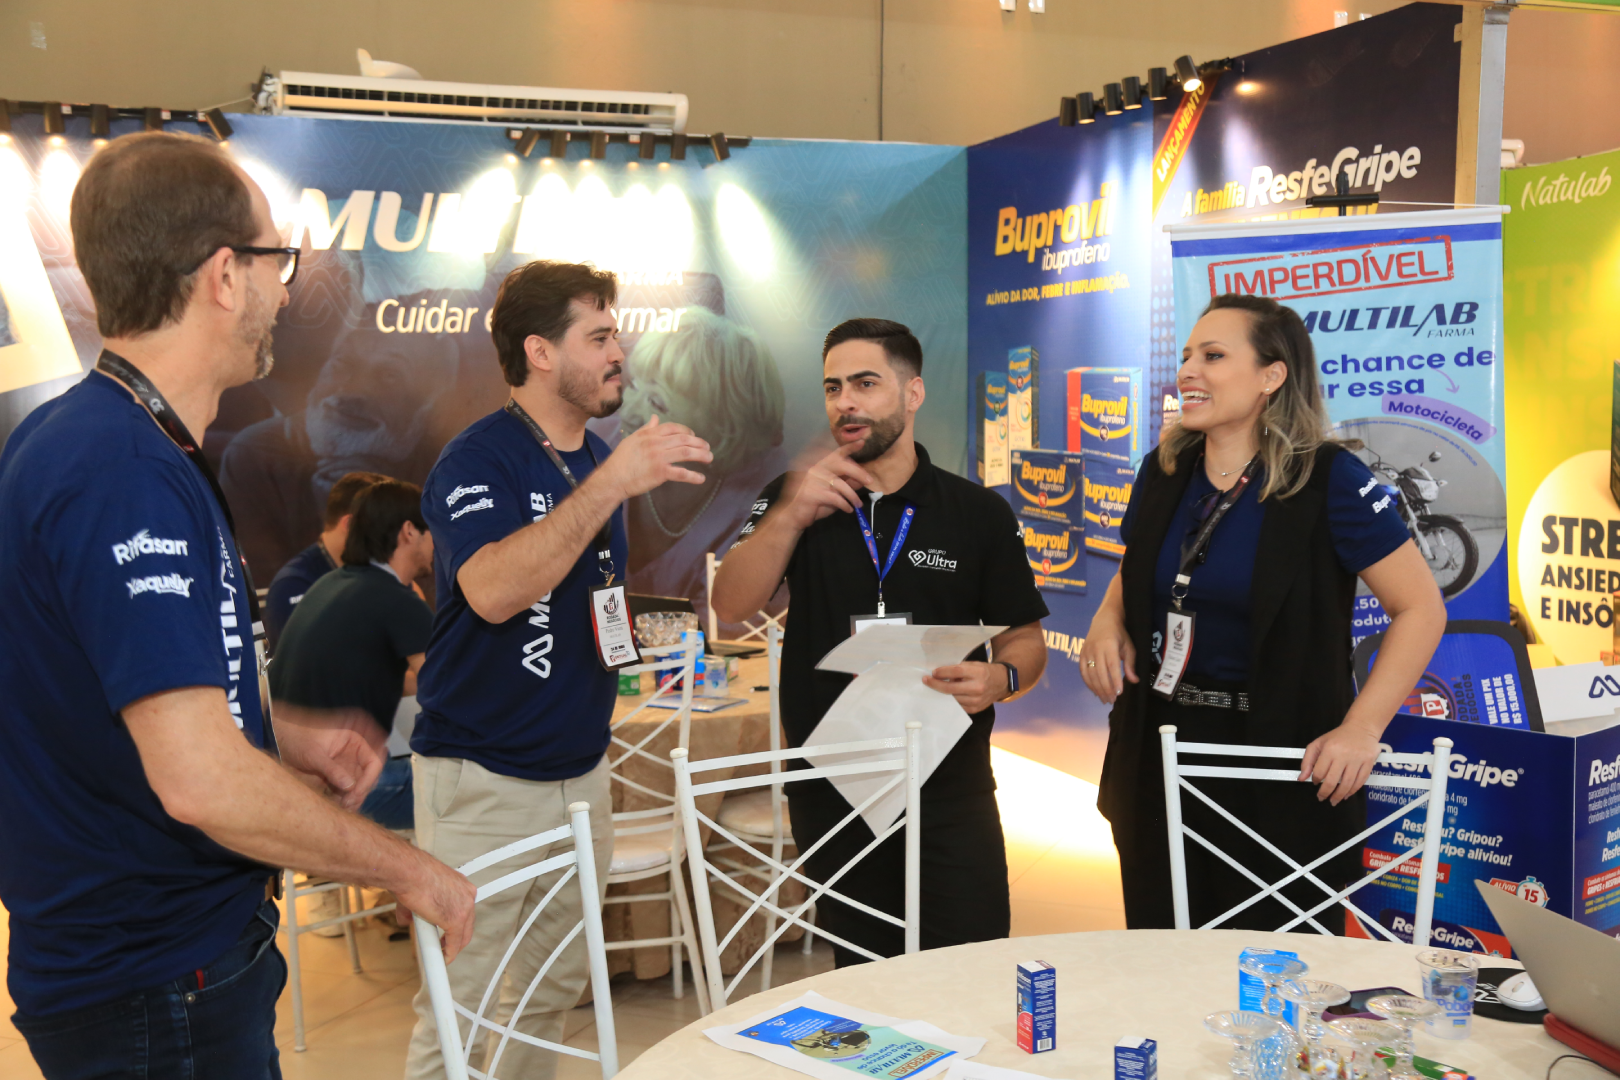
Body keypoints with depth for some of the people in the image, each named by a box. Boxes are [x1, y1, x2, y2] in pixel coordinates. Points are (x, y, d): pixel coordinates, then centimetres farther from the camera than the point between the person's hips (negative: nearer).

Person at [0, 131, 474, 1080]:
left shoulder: (81, 437, 6)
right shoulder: (126, 476, -27)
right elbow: (201, 780, -33)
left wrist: (285, 741, 8)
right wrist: (410, 872, -20)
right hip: (155, 988, -9)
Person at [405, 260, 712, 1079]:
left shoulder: (602, 459, 9)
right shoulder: (477, 460, -13)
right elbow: (492, 590, -32)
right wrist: (612, 484, -32)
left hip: (581, 766, 7)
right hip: (483, 776, -7)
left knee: (555, 988, 17)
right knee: (457, 1007, 1)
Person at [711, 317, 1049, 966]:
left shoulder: (979, 513, 0)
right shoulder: (793, 500, 3)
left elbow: (1026, 638, 6)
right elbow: (731, 608, -9)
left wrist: (1001, 678, -17)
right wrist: (790, 516, -23)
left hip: (949, 784, -1)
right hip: (830, 784, 1)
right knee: (862, 974, 14)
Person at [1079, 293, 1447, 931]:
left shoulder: (1327, 479, -12)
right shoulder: (1164, 473, 4)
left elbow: (1421, 607, -10)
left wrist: (1361, 729, -16)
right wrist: (1108, 620, -1)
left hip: (1278, 766, -5)